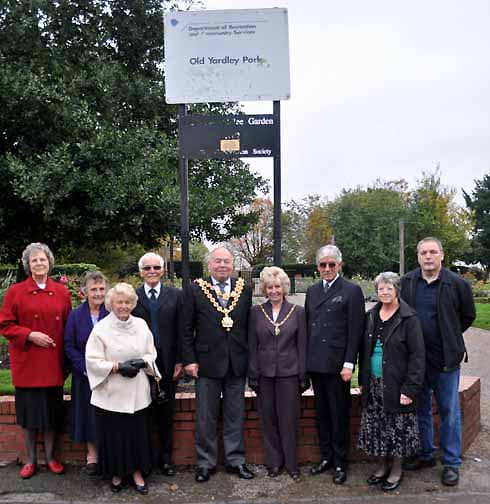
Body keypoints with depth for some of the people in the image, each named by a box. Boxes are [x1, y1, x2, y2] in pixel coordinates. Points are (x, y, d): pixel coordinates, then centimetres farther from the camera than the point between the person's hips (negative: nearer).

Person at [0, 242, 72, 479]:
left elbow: (68, 326, 7)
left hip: (53, 363, 2)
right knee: (30, 412, 8)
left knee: (52, 411, 10)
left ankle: (50, 456, 26)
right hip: (27, 363, -1)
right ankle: (30, 459, 24)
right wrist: (30, 335, -15)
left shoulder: (62, 292, 3)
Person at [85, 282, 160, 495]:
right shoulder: (101, 328, -7)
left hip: (137, 393, 3)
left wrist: (142, 362, -11)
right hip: (111, 393, -3)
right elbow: (92, 360, -9)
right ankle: (116, 474, 26)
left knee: (138, 434, 8)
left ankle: (137, 472, 26)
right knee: (114, 435, 6)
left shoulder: (141, 325, 4)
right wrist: (118, 367, -19)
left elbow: (151, 354, 10)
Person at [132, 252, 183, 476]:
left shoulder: (175, 296, 4)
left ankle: (165, 458, 22)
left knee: (166, 413, 9)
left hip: (167, 364, 1)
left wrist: (179, 361, -2)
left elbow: (180, 331, 3)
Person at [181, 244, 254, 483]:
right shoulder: (195, 290, -3)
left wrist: (249, 358, 4)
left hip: (237, 363, 2)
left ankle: (236, 460, 25)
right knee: (206, 417, 8)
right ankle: (206, 462, 22)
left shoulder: (244, 290, 4)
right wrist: (189, 360, -6)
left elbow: (248, 326, 7)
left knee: (235, 415, 11)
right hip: (207, 362, -2)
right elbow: (186, 329, -2)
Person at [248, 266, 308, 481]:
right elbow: (252, 346, 4)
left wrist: (303, 376, -1)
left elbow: (302, 346, 1)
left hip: (289, 373, -1)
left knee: (289, 420, 3)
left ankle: (291, 463, 18)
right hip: (265, 374, 1)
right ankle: (273, 462, 23)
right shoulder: (256, 312, 3)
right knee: (268, 419, 8)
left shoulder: (297, 311, 1)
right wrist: (253, 375, 0)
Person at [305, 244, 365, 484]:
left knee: (339, 415, 4)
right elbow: (307, 326, 13)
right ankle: (326, 457, 26)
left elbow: (355, 331, -8)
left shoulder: (352, 291, -5)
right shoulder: (312, 291, 12)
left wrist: (349, 363, -13)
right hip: (315, 363, 5)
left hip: (337, 364, -5)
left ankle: (340, 463, 16)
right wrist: (306, 360, 8)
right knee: (322, 413, 14)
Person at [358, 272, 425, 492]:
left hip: (396, 386, -5)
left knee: (398, 429, 5)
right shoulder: (371, 316, 8)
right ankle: (382, 466, 29)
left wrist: (410, 389, -17)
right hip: (373, 384, 5)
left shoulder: (408, 318, -9)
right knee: (376, 428, 11)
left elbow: (417, 355, -12)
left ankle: (396, 470, 23)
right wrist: (362, 380, 10)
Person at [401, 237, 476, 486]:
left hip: (445, 357, -3)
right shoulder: (407, 282, -1)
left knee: (449, 411, 6)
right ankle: (425, 454, 31)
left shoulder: (457, 284, -8)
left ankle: (451, 463, 19)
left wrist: (449, 339, 8)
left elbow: (468, 316, 6)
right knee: (420, 409, 15)